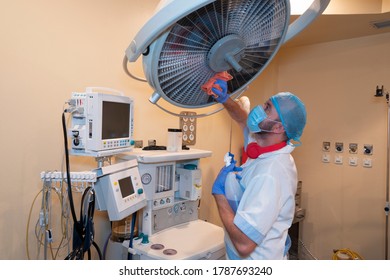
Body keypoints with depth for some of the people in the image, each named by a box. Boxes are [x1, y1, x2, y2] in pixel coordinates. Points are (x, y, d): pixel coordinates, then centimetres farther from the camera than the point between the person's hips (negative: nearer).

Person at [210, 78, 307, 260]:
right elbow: (244, 118, 10)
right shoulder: (266, 147, -8)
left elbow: (244, 244, -35)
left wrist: (218, 191, -26)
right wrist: (224, 99, -9)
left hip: (258, 259, -8)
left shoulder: (269, 176, -34)